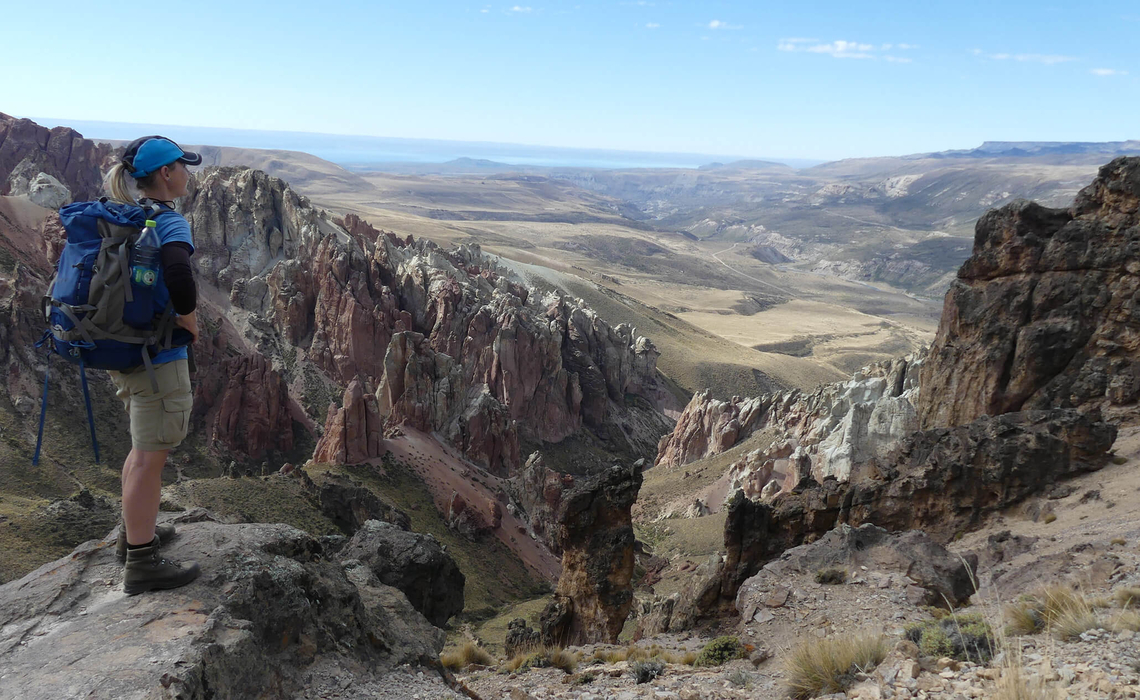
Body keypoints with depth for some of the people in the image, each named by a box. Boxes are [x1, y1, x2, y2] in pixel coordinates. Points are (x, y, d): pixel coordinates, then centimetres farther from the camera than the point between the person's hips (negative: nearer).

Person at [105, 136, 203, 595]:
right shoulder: (169, 221, -18)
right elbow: (178, 276, -37)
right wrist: (187, 317, -16)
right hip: (158, 354, -9)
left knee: (145, 448, 24)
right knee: (151, 456, 1)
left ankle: (134, 533, 40)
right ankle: (140, 564, 11)